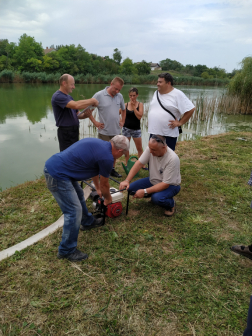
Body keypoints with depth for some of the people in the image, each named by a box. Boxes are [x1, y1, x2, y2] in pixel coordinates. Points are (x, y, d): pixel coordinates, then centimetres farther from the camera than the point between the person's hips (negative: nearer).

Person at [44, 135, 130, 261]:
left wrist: (98, 189, 41)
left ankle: (87, 222, 49)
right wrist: (108, 198, 24)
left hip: (53, 164, 11)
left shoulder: (98, 143, 13)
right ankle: (66, 251, 13)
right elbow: (104, 185, 3)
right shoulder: (107, 157, -14)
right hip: (57, 175, -11)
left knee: (79, 195, 26)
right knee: (74, 211, -4)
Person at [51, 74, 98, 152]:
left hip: (74, 130, 9)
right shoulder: (58, 96, -15)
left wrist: (85, 115, -5)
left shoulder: (69, 97, 16)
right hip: (66, 132, -9)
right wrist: (92, 101, -17)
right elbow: (76, 105, -30)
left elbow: (76, 114, 18)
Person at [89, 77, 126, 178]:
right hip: (104, 131, -5)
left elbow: (123, 110, 23)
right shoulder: (99, 95, -9)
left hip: (116, 131, 5)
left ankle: (112, 170, 29)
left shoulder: (120, 96, 6)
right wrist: (95, 122, -9)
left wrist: (122, 121, 12)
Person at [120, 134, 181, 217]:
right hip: (153, 180, 6)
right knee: (131, 188, -8)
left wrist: (145, 191, -31)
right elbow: (139, 164, -15)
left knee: (157, 198, -36)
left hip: (170, 185, -6)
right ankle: (155, 195, 13)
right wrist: (127, 181, -25)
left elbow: (165, 184, -30)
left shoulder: (172, 159, -33)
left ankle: (171, 203, 0)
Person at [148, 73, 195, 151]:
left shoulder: (177, 94, -8)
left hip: (169, 135, -6)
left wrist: (180, 122, -10)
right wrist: (150, 121, 14)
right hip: (153, 133, 6)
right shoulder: (156, 93, 13)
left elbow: (191, 109, -9)